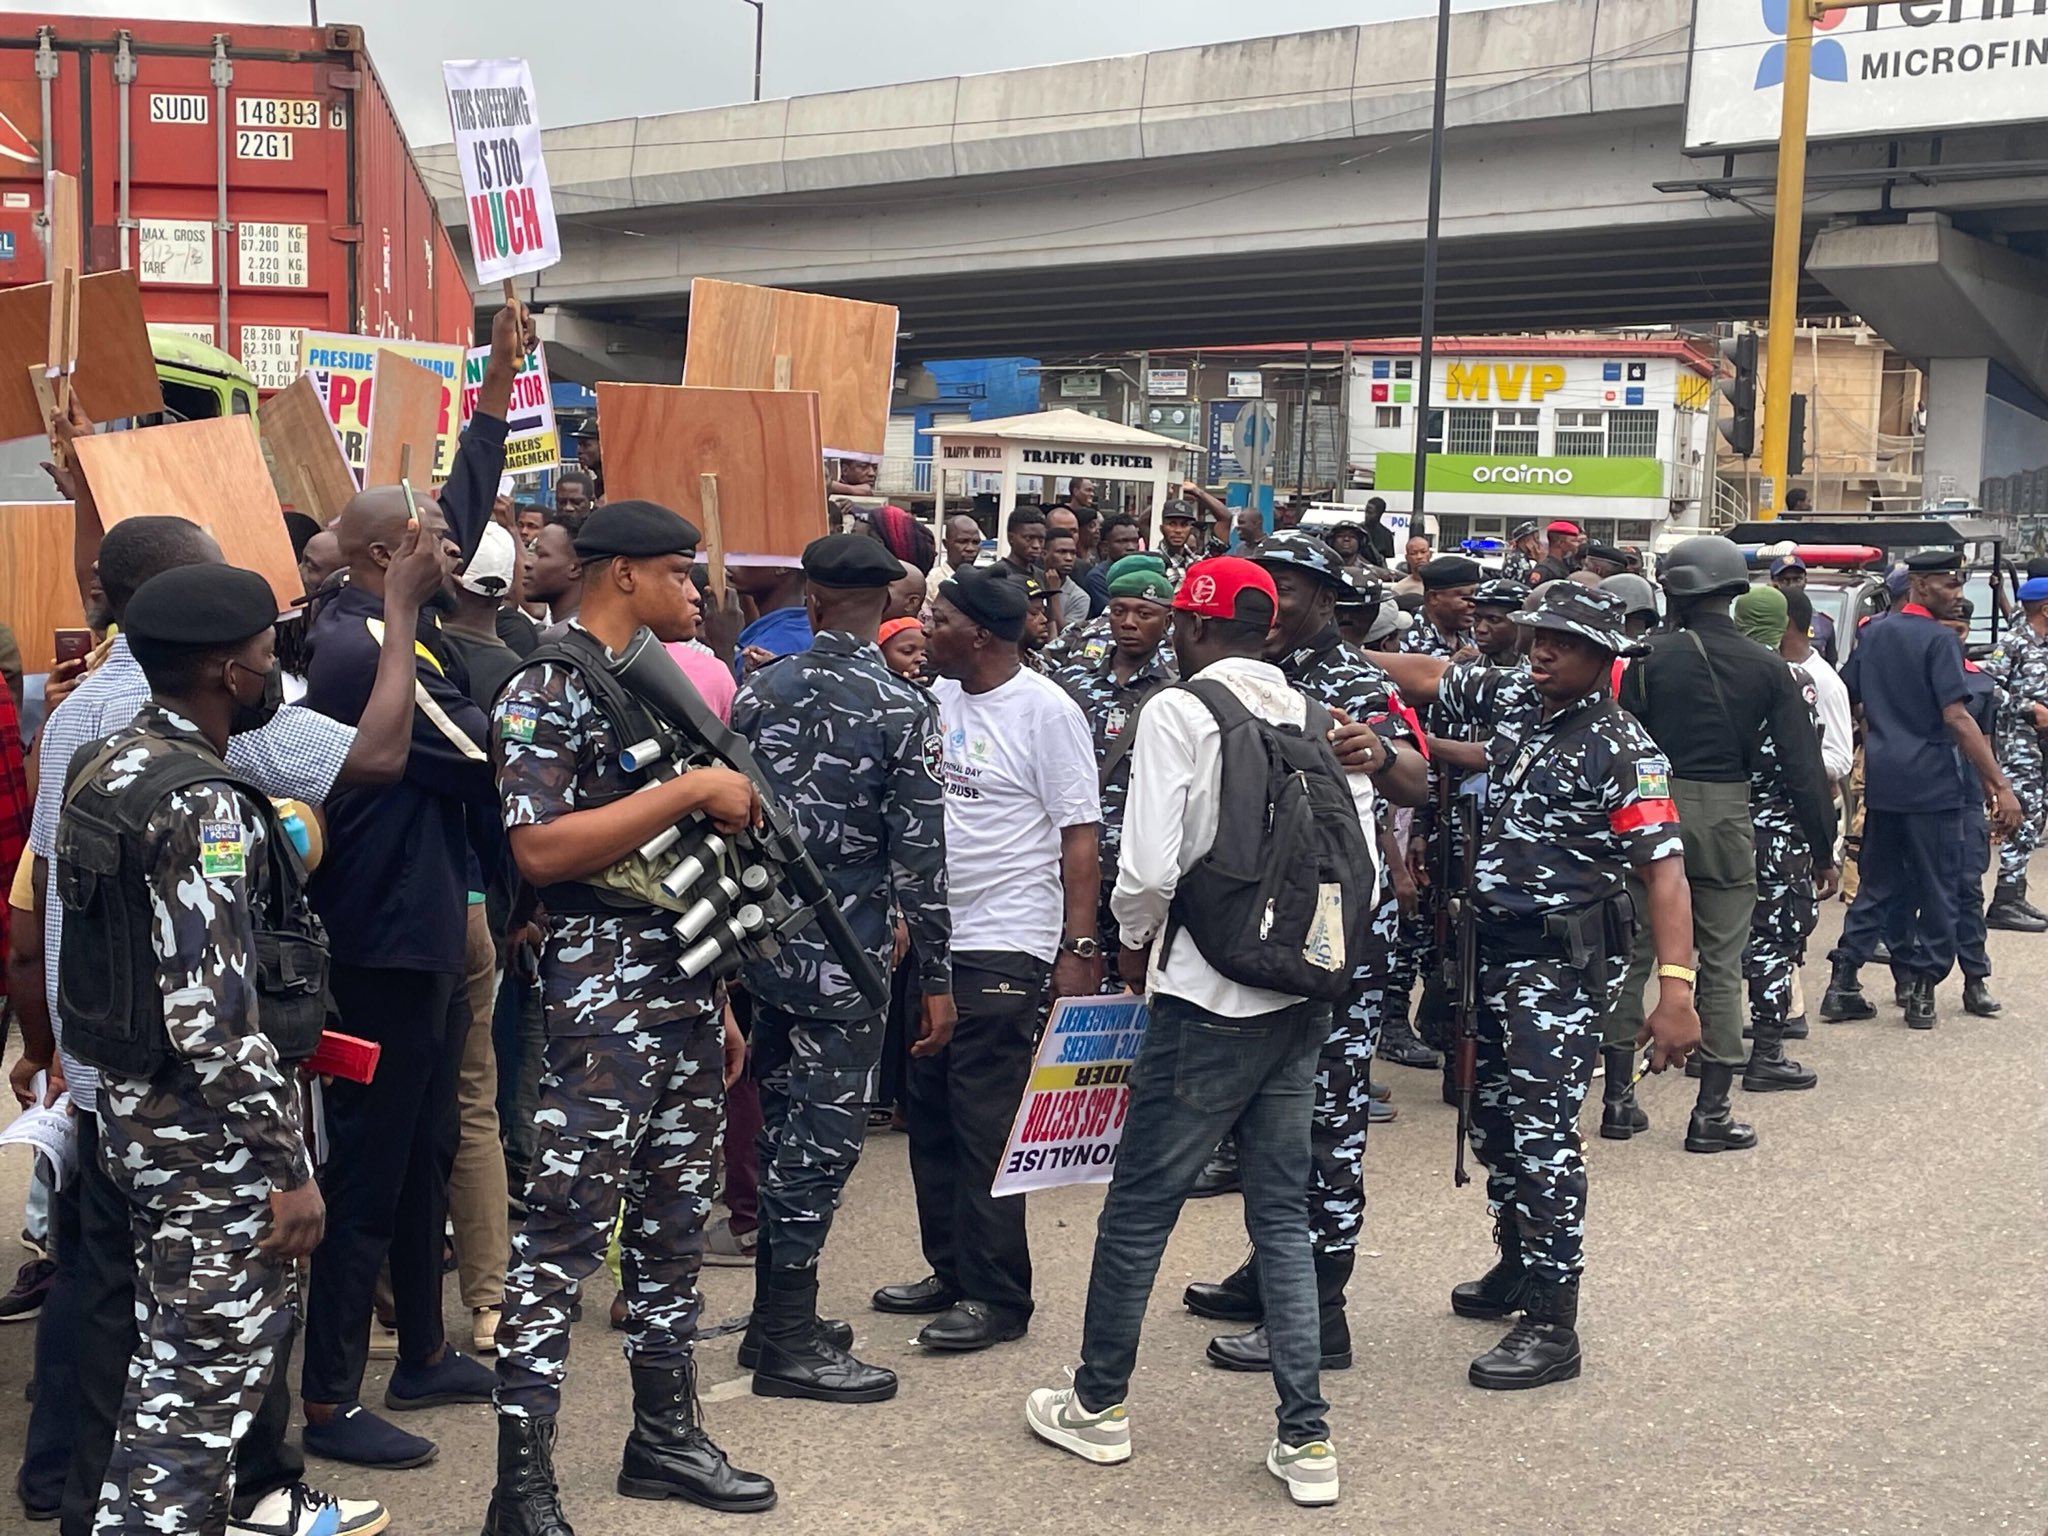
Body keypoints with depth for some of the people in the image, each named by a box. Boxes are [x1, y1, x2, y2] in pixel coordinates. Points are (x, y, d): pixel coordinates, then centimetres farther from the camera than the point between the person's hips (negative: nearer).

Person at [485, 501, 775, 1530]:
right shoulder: (548, 691, -10)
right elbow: (540, 850, -22)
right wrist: (692, 791, -20)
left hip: (684, 991, 9)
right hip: (603, 999, -9)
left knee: (674, 1222, 15)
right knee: (563, 1236, -6)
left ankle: (664, 1436, 27)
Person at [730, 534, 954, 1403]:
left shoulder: (759, 691, 2)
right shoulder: (904, 710, -11)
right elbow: (920, 858, -13)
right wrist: (937, 979, -5)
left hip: (764, 945, 5)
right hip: (843, 959, -5)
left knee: (785, 1128, 16)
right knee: (822, 1138, 3)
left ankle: (774, 1315, 26)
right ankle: (788, 1343, 9)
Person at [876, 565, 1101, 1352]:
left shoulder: (1045, 711, -10)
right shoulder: (937, 698, 7)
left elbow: (1080, 838, -11)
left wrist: (1080, 948, -15)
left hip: (1003, 948, -7)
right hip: (931, 936, 7)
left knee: (985, 1123, -3)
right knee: (931, 1115, 13)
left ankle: (996, 1295, 6)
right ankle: (952, 1271, 25)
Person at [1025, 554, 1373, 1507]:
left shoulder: (1178, 713, -11)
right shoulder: (1321, 722, 6)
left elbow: (1149, 869, -17)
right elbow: (1364, 875, 5)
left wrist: (1134, 943, 2)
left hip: (1205, 1001, -6)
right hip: (1303, 1001, 6)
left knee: (1137, 1210, 10)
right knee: (1282, 1214, 14)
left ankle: (1096, 1406, 24)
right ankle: (1305, 1440, 14)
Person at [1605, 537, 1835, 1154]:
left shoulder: (1651, 657, -3)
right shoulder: (1767, 668, 0)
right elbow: (1801, 764, 0)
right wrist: (1822, 848, 7)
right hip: (1726, 816, 0)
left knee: (1633, 954, 10)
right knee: (1722, 965, 6)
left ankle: (1619, 1097, 14)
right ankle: (1711, 1112, 8)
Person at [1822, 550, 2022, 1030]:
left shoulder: (1872, 634, 10)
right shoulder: (1938, 640, -12)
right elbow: (1957, 718, -19)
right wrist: (2000, 784, -19)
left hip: (1881, 781, 7)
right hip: (1932, 783, -7)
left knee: (1879, 885, 14)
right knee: (1937, 890, 4)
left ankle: (1843, 982, 10)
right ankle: (1922, 990, 7)